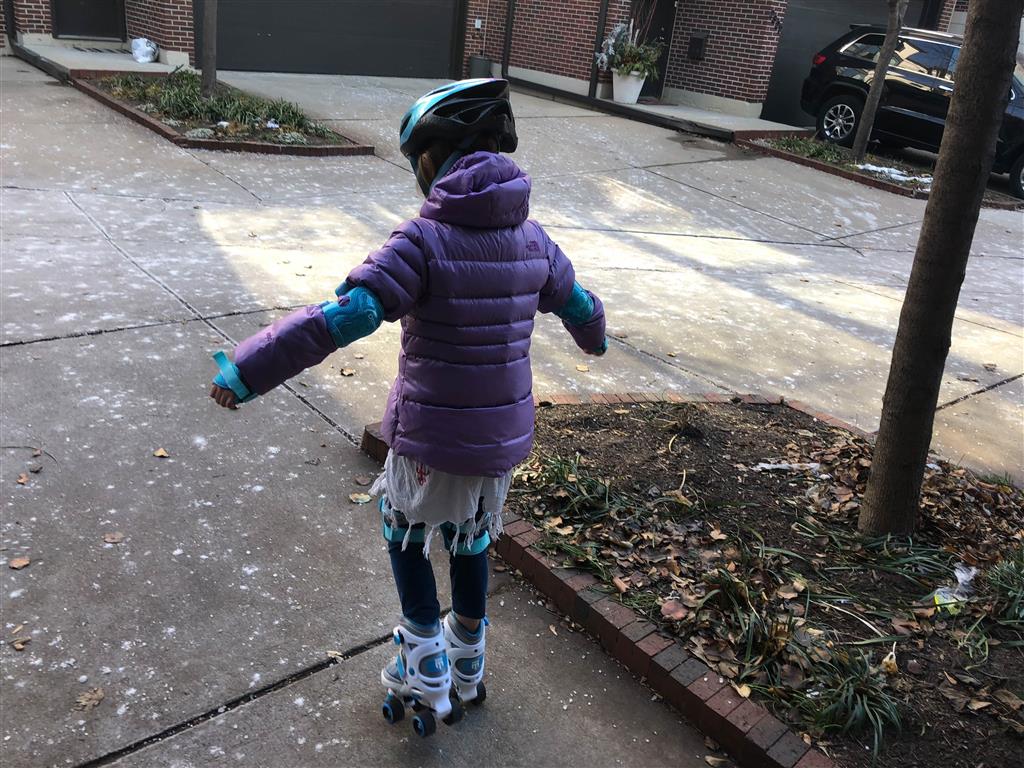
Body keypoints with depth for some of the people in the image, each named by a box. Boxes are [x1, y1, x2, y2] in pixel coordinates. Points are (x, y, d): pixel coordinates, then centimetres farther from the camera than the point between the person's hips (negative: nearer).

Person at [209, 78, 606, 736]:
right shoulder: (532, 239, 1)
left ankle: (425, 667, 27)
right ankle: (467, 666, 45)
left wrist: (251, 369, -26)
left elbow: (345, 316, -28)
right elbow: (578, 305, 18)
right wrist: (596, 337, 41)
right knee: (471, 535, 27)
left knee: (405, 529, 23)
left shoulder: (424, 240, -18)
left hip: (431, 439, -5)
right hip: (504, 435, 5)